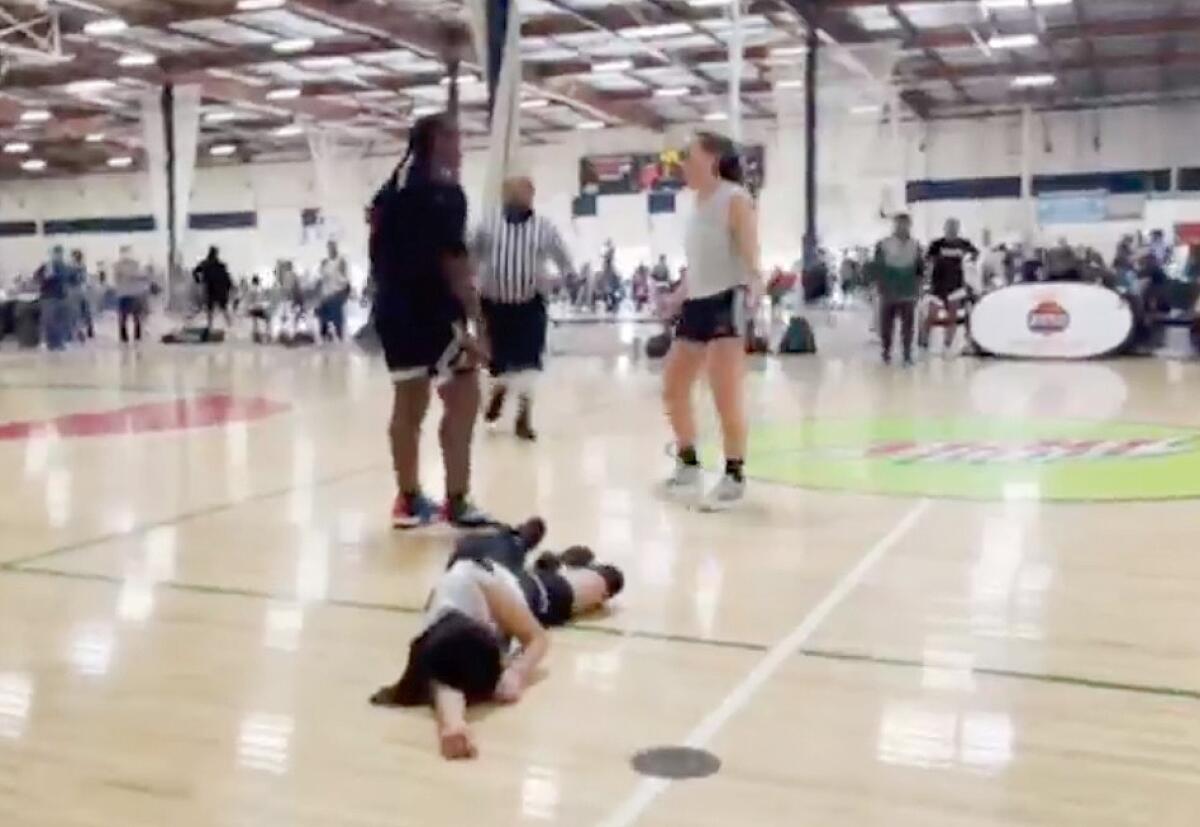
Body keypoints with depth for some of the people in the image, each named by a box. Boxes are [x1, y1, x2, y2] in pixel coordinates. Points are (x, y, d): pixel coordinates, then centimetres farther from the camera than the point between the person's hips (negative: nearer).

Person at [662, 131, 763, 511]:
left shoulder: (734, 199, -10)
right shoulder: (698, 203, 15)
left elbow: (750, 255, -18)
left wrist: (754, 283, -34)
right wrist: (679, 294, 22)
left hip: (727, 301, -9)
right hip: (696, 304, 9)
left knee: (726, 395, -11)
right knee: (673, 388, 12)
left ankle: (735, 477, 1)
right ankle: (688, 465, 26)